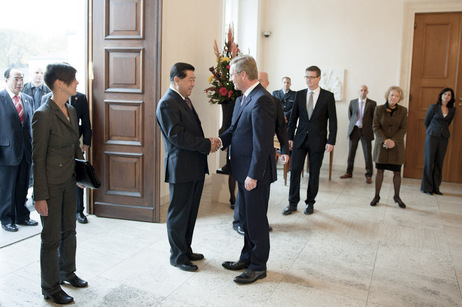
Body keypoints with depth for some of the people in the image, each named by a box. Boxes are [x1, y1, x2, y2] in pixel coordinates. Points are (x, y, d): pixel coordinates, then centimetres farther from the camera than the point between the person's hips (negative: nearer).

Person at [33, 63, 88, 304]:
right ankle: (51, 288, 23)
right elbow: (38, 158, -17)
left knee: (69, 230, 20)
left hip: (69, 180, 8)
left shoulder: (71, 110, 6)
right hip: (51, 184, -8)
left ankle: (67, 272, 40)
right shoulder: (43, 115, -18)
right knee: (52, 237, 6)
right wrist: (40, 196, -16)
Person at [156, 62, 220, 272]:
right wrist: (207, 144, -18)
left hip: (195, 167, 9)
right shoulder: (167, 104, -16)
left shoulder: (184, 100, 15)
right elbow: (177, 137, -22)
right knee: (178, 214, 5)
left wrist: (209, 142, 0)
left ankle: (186, 249, 33)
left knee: (190, 212, 18)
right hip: (181, 168, -9)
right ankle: (178, 256, 19)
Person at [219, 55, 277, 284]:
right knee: (245, 217, 20)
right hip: (243, 170, 10)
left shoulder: (261, 100, -21)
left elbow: (262, 143, -23)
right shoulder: (242, 99, 11)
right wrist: (221, 141, -1)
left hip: (255, 172, -10)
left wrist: (253, 175, -22)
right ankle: (247, 258, 36)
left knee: (256, 220, 4)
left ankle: (258, 266, 20)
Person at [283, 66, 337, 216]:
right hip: (300, 139, 2)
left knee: (314, 173, 7)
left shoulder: (328, 96, -2)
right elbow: (293, 117, 9)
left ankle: (310, 203, 20)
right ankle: (293, 203, 10)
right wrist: (290, 137, 3)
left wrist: (331, 141, -8)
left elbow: (332, 120, -2)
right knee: (295, 170, 0)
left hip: (317, 140, -2)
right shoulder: (299, 95, 6)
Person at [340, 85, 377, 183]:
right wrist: (353, 123, 7)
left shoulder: (372, 103, 0)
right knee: (351, 152, 8)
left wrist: (369, 127, 0)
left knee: (368, 154, 0)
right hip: (354, 130, 2)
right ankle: (349, 172, 19)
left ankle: (369, 175, 7)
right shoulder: (353, 102, 8)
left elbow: (374, 118, 4)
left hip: (366, 131, -2)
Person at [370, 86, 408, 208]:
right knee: (379, 170, 4)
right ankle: (376, 196, 14)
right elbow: (375, 127, -4)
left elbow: (403, 128, -2)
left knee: (397, 172, 4)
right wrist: (385, 140, -16)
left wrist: (393, 141, -16)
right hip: (381, 145, 0)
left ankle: (397, 196, 20)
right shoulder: (379, 109, -1)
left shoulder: (403, 110, 1)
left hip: (396, 145, 1)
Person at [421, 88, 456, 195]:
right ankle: (426, 187, 5)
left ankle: (436, 187, 13)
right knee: (429, 161, -2)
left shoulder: (452, 110, 7)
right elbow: (426, 121, 6)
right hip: (432, 137, -3)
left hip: (444, 138, 3)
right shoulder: (434, 107, -3)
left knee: (439, 163, 5)